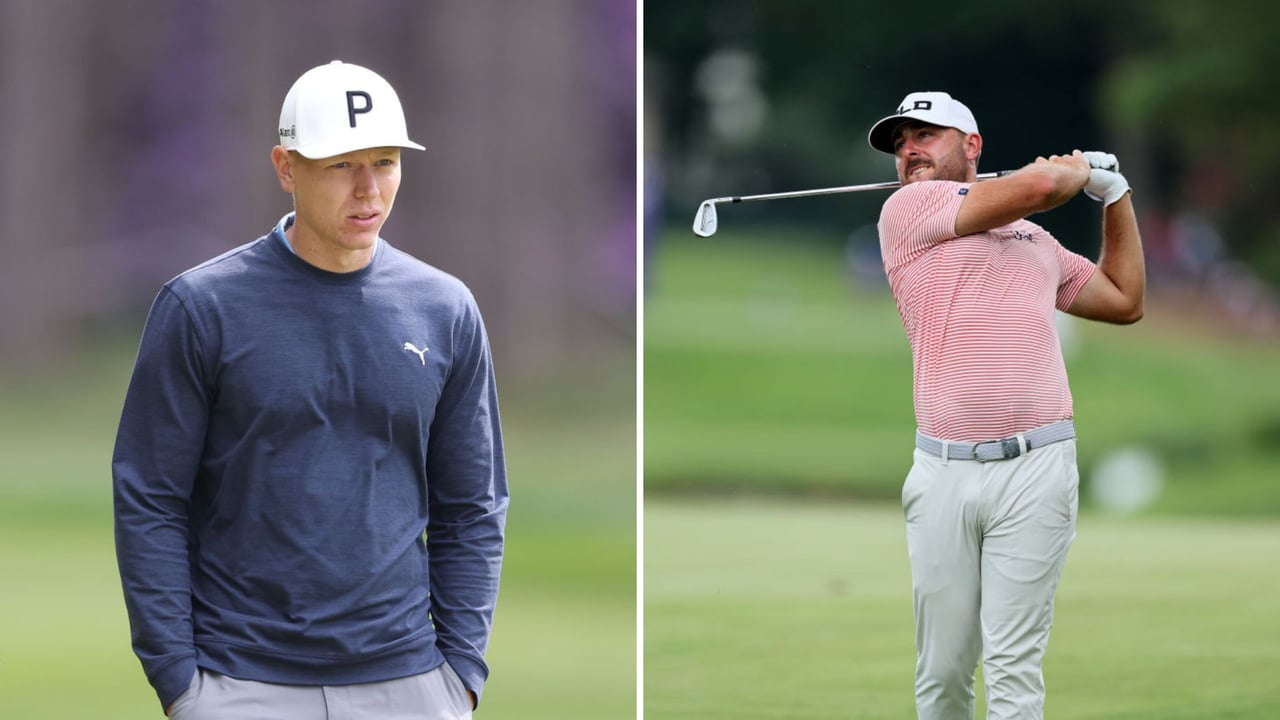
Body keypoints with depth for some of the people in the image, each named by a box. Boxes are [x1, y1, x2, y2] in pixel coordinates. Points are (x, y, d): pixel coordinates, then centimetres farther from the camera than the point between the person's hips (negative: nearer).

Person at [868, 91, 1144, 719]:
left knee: (1013, 666, -7)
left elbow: (1124, 301, 35)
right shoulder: (907, 209, 7)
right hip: (942, 472, -2)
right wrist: (1078, 166, 17)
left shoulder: (1036, 242, 24)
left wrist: (1114, 193, 32)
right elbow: (1038, 184, -4)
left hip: (1034, 471, 2)